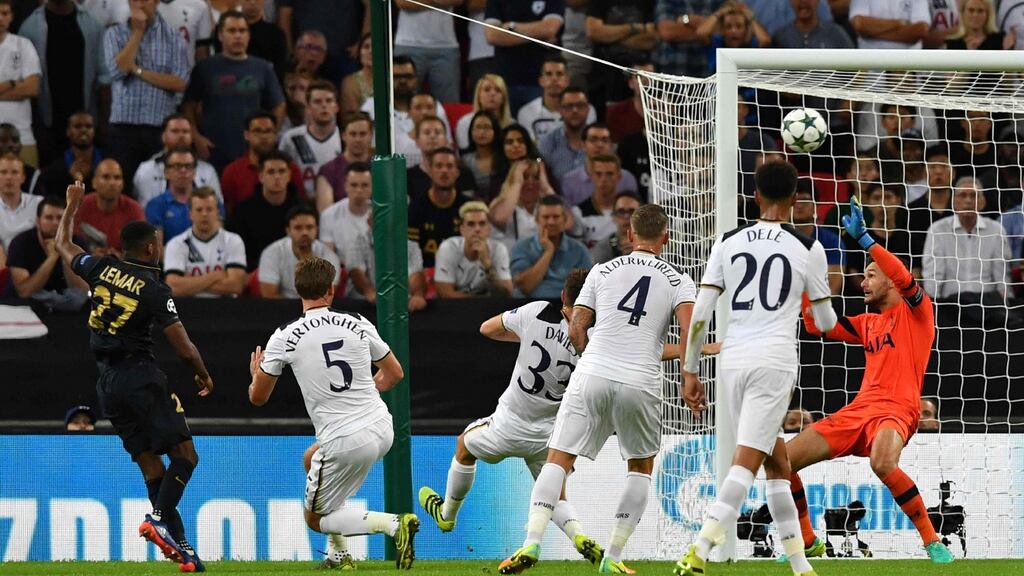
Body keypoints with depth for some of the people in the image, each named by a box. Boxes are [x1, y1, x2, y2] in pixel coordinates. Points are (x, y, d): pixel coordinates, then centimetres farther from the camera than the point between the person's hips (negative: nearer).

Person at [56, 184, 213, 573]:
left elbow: (63, 245, 23)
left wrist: (72, 205, 37)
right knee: (185, 455, -4)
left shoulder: (102, 270, 4)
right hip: (140, 376, -6)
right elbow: (185, 349, -8)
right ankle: (159, 517, -25)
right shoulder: (156, 291, -9)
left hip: (106, 381, 6)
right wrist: (203, 376, 11)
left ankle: (178, 543, 2)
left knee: (151, 465, 6)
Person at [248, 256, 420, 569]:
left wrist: (256, 376, 29)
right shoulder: (358, 324, 2)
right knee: (312, 459, 33)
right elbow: (394, 373, 16)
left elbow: (258, 397, 4)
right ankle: (339, 553, 30)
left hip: (345, 444, -6)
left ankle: (394, 524, -11)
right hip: (382, 429, 6)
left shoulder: (284, 338, -7)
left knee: (315, 518, 13)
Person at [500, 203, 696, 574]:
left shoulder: (603, 271, 12)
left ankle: (532, 543, -12)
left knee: (558, 458, 5)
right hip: (641, 383, 0)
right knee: (641, 466, 19)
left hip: (592, 374, 0)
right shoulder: (677, 281, 7)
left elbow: (576, 329, 9)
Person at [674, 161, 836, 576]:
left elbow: (700, 312, 3)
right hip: (775, 362, -4)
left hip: (732, 361, 4)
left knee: (776, 462, 16)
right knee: (746, 462, -10)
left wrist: (690, 371, 10)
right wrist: (819, 297, 34)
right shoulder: (808, 248, 2)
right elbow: (826, 322, 11)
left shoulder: (728, 243, 7)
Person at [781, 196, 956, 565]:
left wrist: (862, 237, -19)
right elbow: (818, 326, 25)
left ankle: (933, 543, -27)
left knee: (882, 463, -40)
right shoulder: (867, 323, 25)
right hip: (857, 410, 8)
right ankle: (808, 543, 16)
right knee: (783, 461, -2)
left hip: (896, 410, -8)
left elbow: (905, 278, -16)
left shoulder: (915, 310, 4)